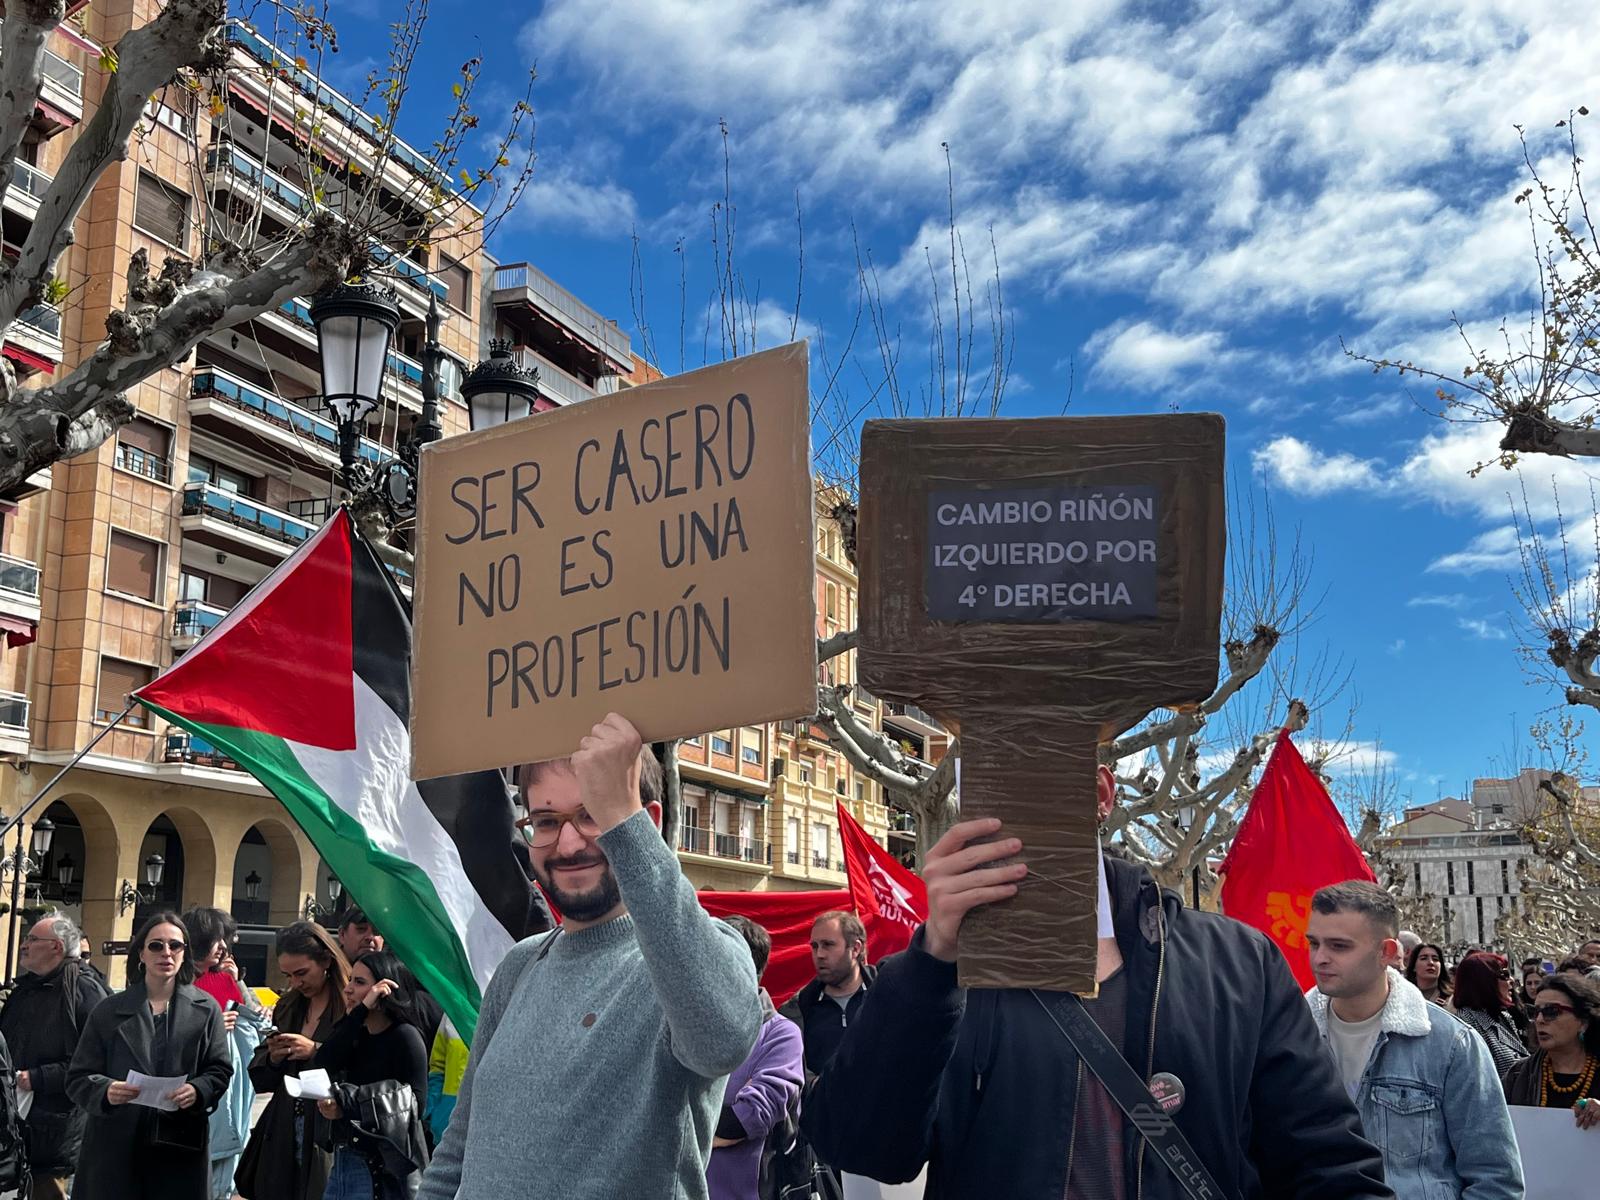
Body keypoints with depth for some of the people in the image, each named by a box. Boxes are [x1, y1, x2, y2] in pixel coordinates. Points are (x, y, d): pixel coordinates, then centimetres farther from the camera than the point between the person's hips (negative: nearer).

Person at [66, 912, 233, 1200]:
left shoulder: (205, 1009, 9)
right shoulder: (108, 1011, 8)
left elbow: (220, 1070, 7)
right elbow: (78, 1077, 5)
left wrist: (198, 1091, -14)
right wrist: (105, 1090, -16)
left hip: (181, 1146, 0)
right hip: (115, 1145, 0)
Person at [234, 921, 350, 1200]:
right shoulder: (287, 1007, 14)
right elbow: (260, 1080, 17)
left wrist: (316, 1051, -18)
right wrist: (273, 1058, -3)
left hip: (328, 1141, -6)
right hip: (282, 1140, 6)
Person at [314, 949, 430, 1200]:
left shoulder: (405, 1037, -8)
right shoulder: (356, 1034, 12)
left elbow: (414, 1106, -15)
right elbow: (323, 1064, -7)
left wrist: (346, 1108, -17)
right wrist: (360, 1012, -12)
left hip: (380, 1170, -7)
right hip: (342, 1162, 7)